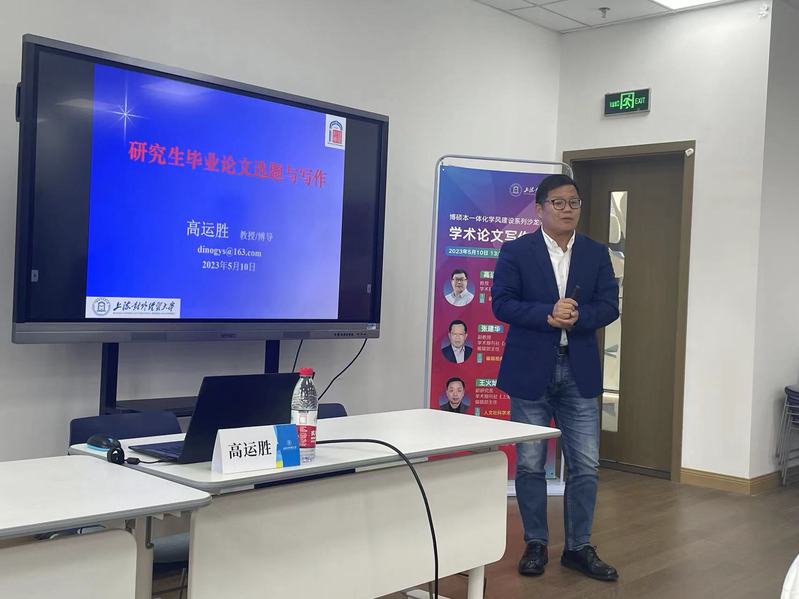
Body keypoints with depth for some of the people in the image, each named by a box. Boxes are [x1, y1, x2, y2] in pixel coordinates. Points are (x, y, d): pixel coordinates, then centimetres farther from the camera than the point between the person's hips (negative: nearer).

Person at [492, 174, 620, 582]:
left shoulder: (596, 253, 8)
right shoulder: (515, 251, -1)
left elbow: (609, 306, 2)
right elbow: (502, 303, -9)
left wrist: (577, 316, -18)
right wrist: (548, 315, -21)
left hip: (580, 371, 3)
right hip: (531, 369, -2)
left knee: (585, 465, 3)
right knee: (530, 464, 6)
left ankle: (579, 547, 17)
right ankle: (536, 545, 20)